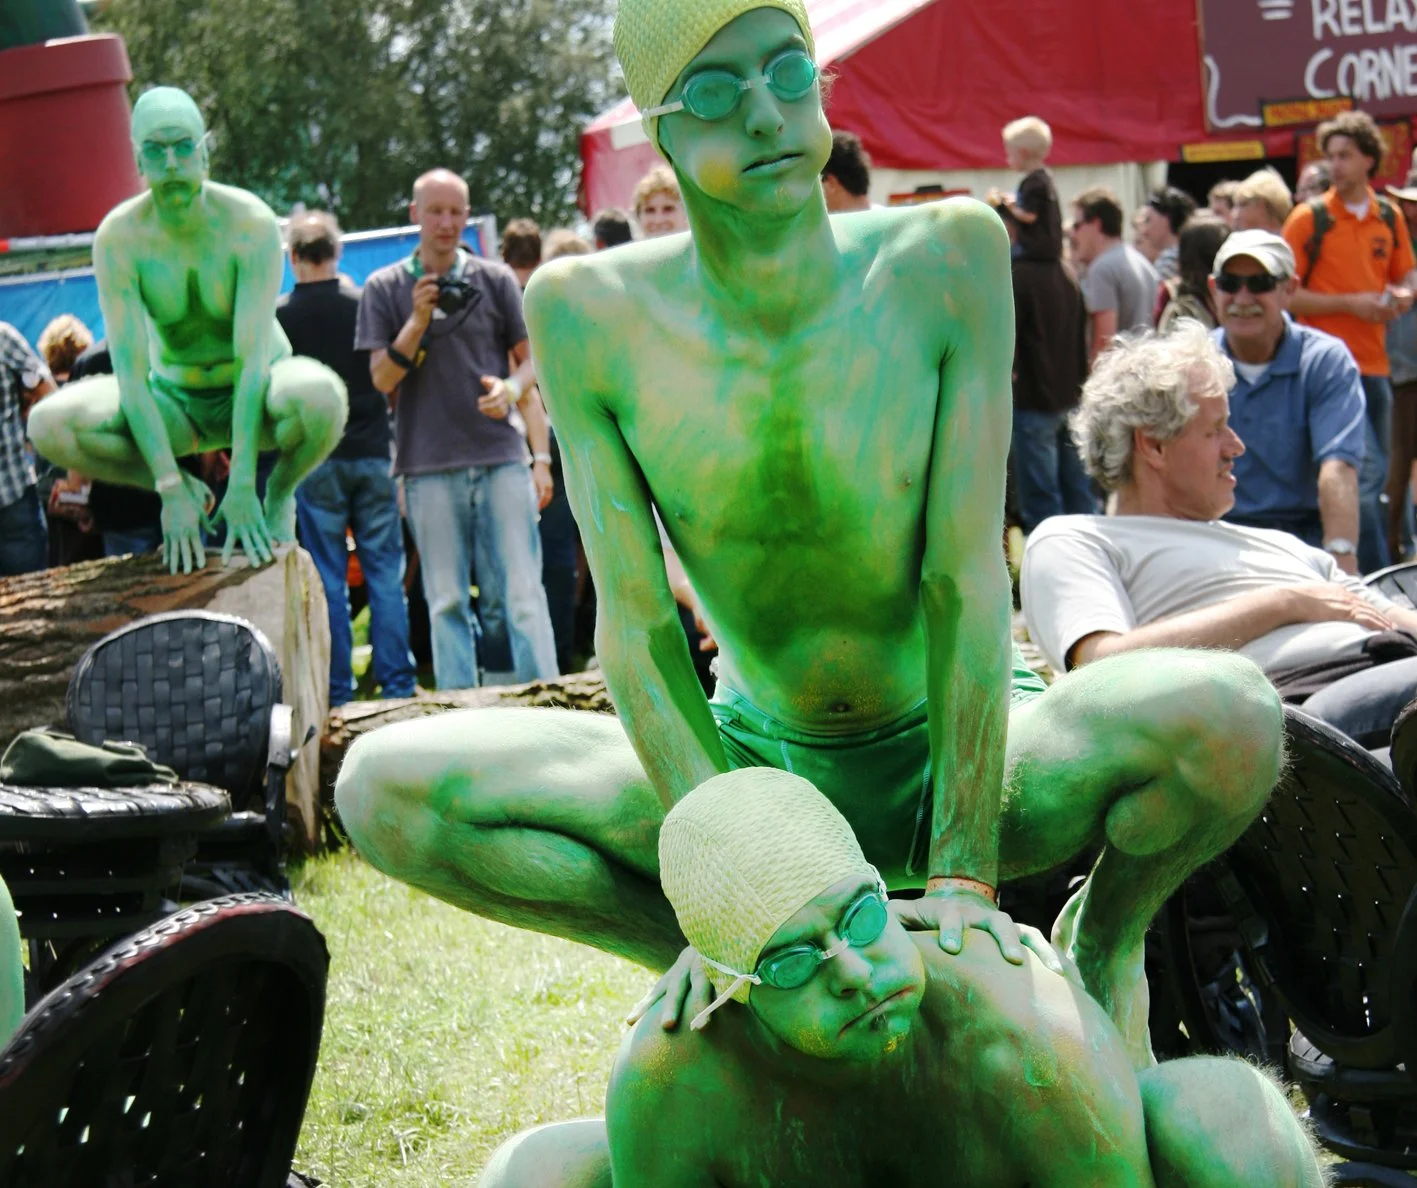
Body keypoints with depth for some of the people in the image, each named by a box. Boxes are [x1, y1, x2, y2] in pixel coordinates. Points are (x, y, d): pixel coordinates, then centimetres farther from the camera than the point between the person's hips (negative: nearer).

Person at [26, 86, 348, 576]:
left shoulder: (251, 223, -23)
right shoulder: (118, 237, -19)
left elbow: (254, 356, -27)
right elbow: (130, 370, -22)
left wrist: (242, 487, -34)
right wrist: (171, 491, -31)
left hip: (254, 395, -2)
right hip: (175, 403, 2)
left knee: (322, 396, -39)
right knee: (49, 425, -25)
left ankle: (281, 492, -3)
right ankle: (189, 491, 1)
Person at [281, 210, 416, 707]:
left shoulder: (280, 315, -5)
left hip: (316, 460, -1)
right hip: (373, 454, 1)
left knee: (328, 579, 2)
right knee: (385, 573, 4)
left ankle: (337, 690, 2)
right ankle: (396, 682, 4)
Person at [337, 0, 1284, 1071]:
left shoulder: (945, 259, -20)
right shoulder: (593, 314, -15)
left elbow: (968, 576, -21)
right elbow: (633, 620, -15)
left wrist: (963, 875, -25)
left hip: (950, 761, -1)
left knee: (1230, 716, -33)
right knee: (384, 787, -19)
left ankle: (1110, 936, 2)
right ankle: (680, 949, 6)